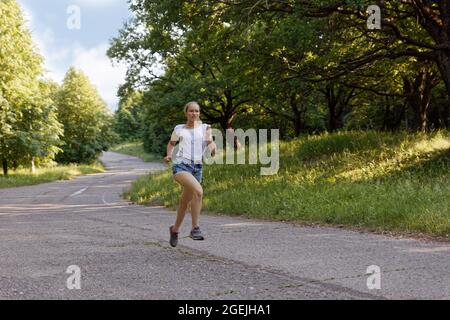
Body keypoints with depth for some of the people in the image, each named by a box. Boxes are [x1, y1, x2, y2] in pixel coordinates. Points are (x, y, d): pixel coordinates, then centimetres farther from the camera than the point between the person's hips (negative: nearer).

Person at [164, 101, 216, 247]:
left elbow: (210, 143, -3)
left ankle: (175, 229, 38)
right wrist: (169, 155, 6)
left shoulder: (204, 127, 10)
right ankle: (195, 228, -22)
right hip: (181, 165, -3)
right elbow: (171, 143, 25)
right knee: (198, 191, -28)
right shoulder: (179, 129, 10)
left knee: (185, 201, 13)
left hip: (197, 168, 3)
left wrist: (212, 149, -26)